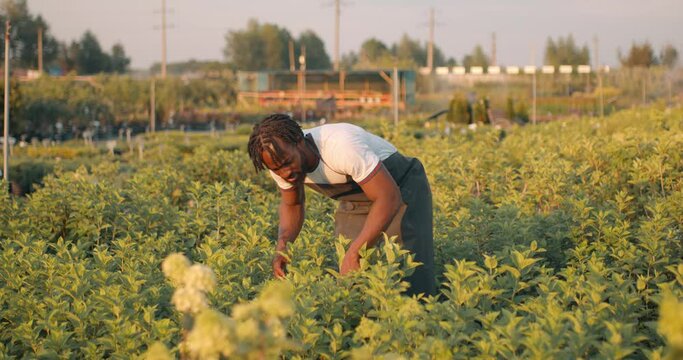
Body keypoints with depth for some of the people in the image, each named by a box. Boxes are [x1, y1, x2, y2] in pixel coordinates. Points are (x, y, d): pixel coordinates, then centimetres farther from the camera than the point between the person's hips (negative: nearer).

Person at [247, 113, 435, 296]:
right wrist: (282, 246, -17)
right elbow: (291, 204, 2)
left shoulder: (341, 146, -38)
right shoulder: (279, 156, -17)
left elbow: (390, 198, -37)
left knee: (413, 282, -13)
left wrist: (353, 254, -42)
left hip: (401, 189, -6)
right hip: (355, 203, 6)